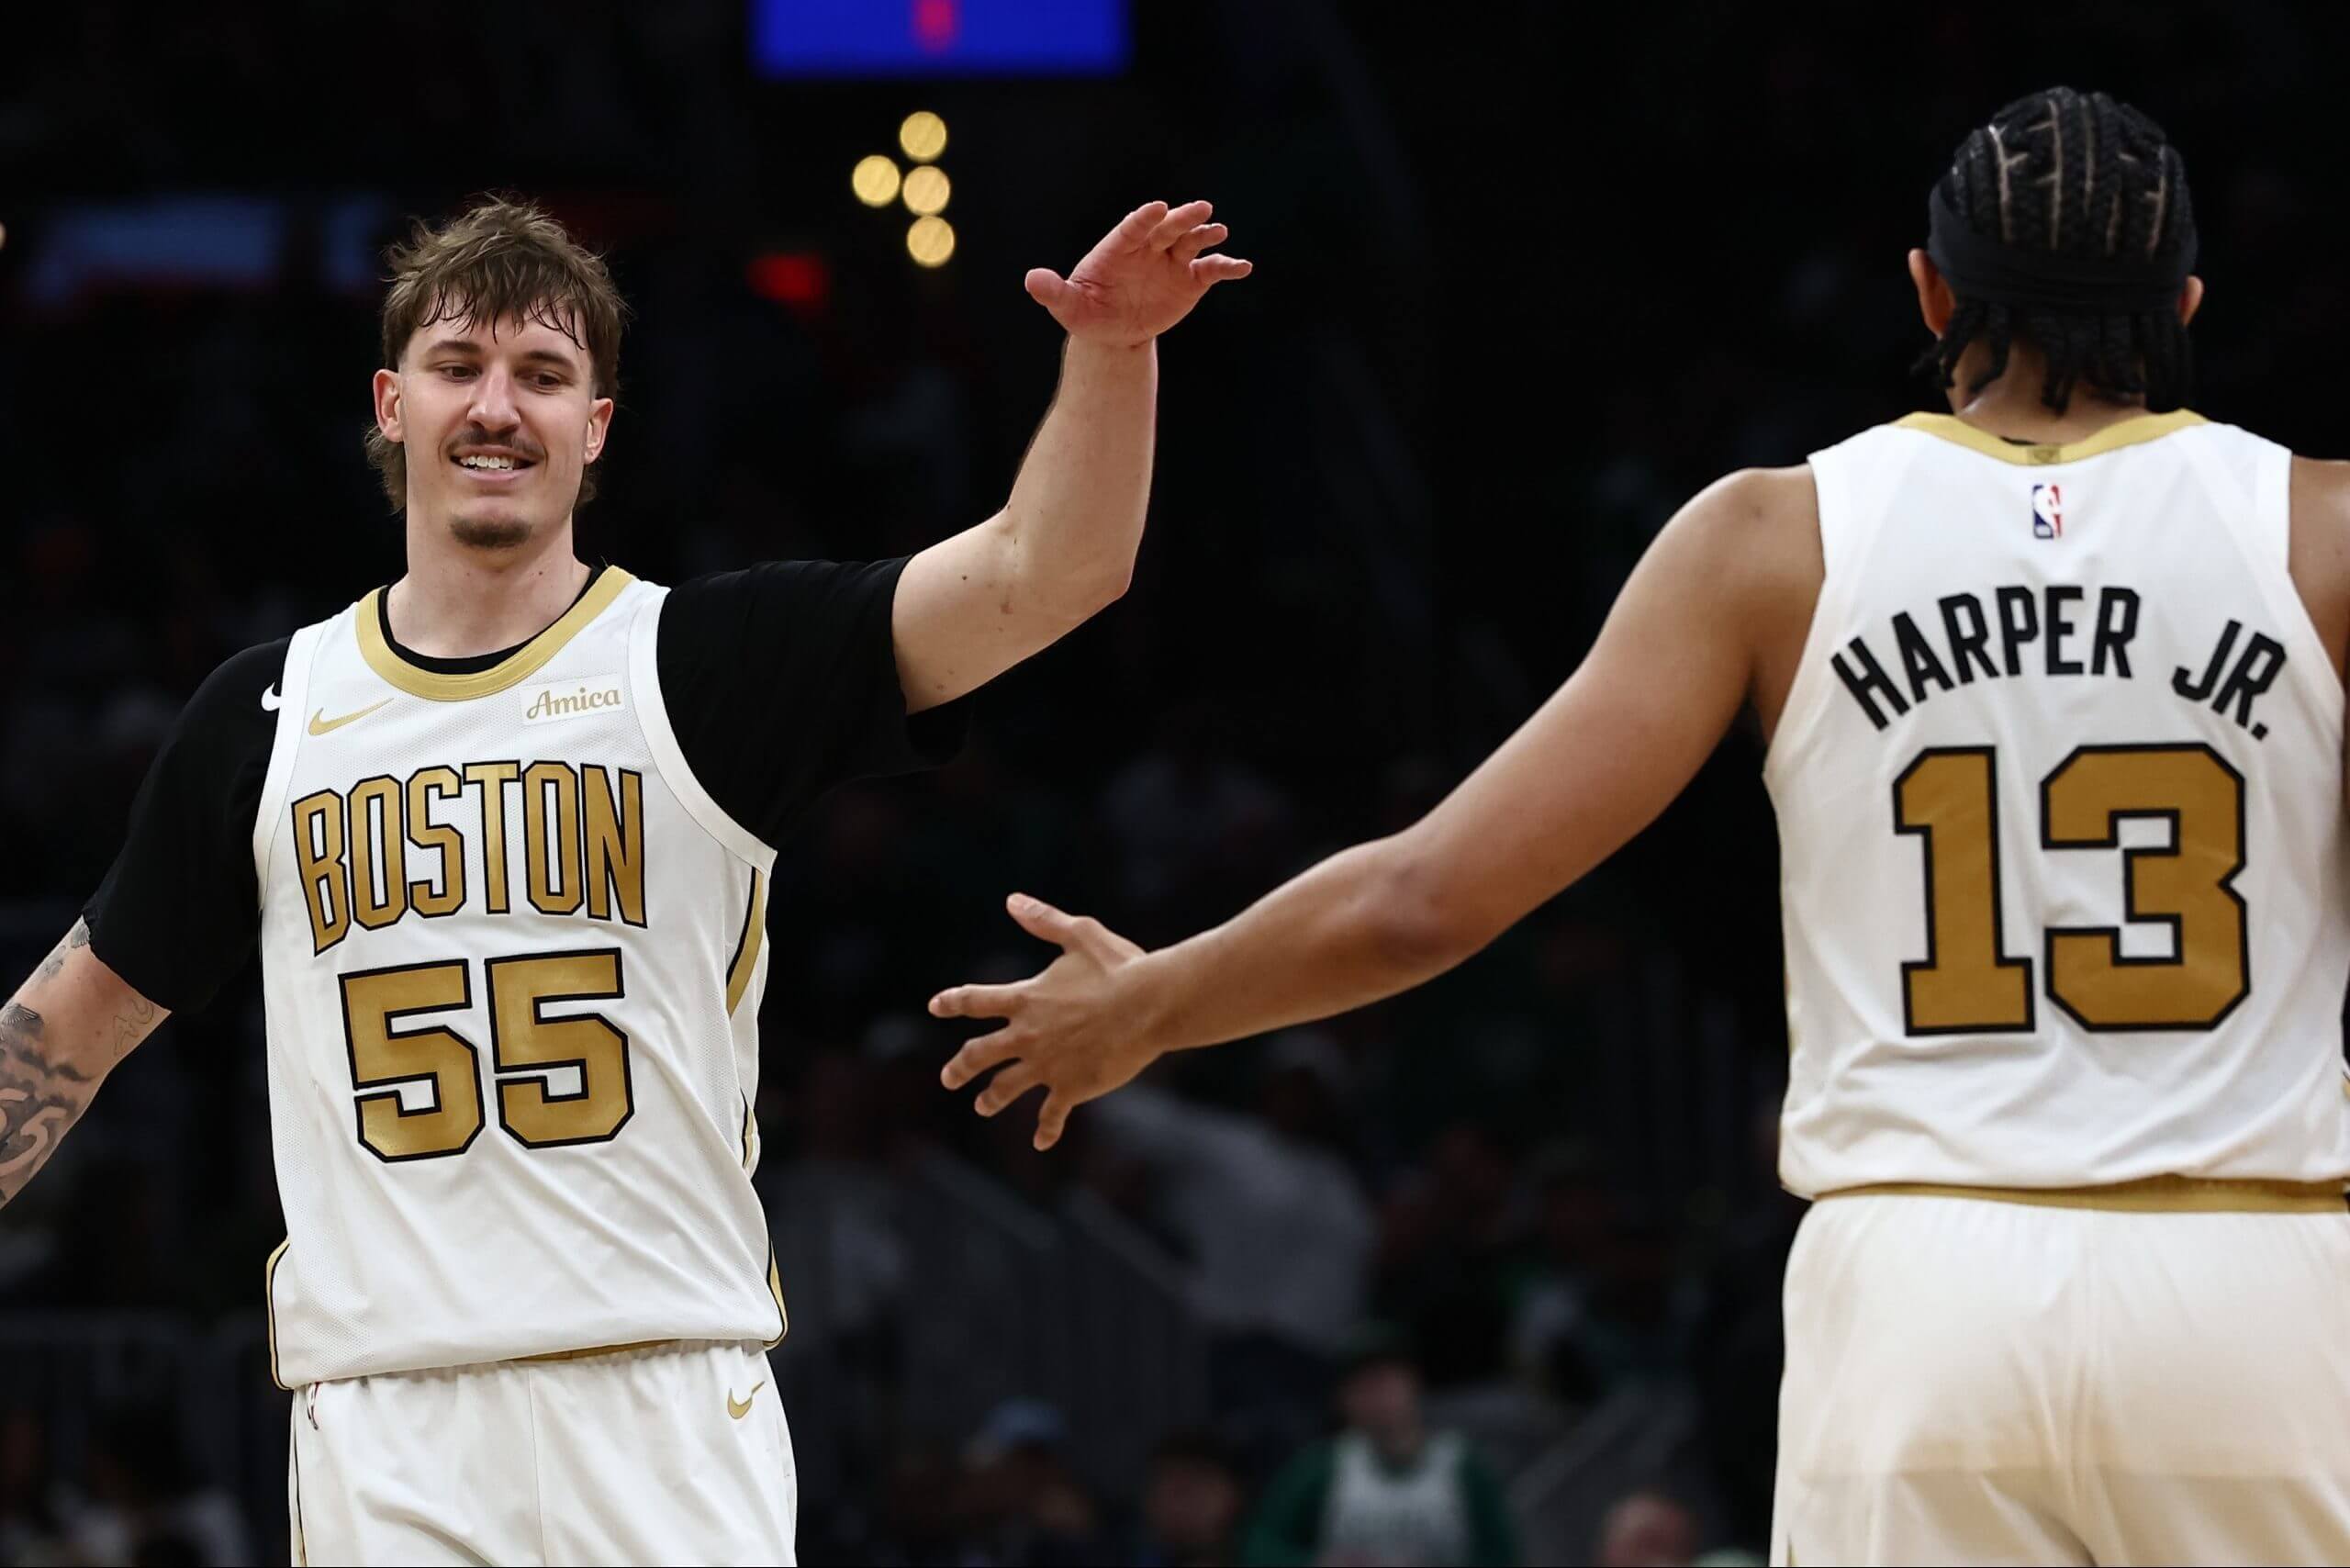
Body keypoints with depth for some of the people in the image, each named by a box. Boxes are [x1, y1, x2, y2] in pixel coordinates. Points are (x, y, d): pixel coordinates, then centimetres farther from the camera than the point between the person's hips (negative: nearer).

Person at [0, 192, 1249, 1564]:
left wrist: (1109, 355, -23)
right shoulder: (263, 717, 11)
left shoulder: (710, 664, 4)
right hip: (378, 1433, 2)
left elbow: (1041, 577, -8)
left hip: (670, 1403, -2)